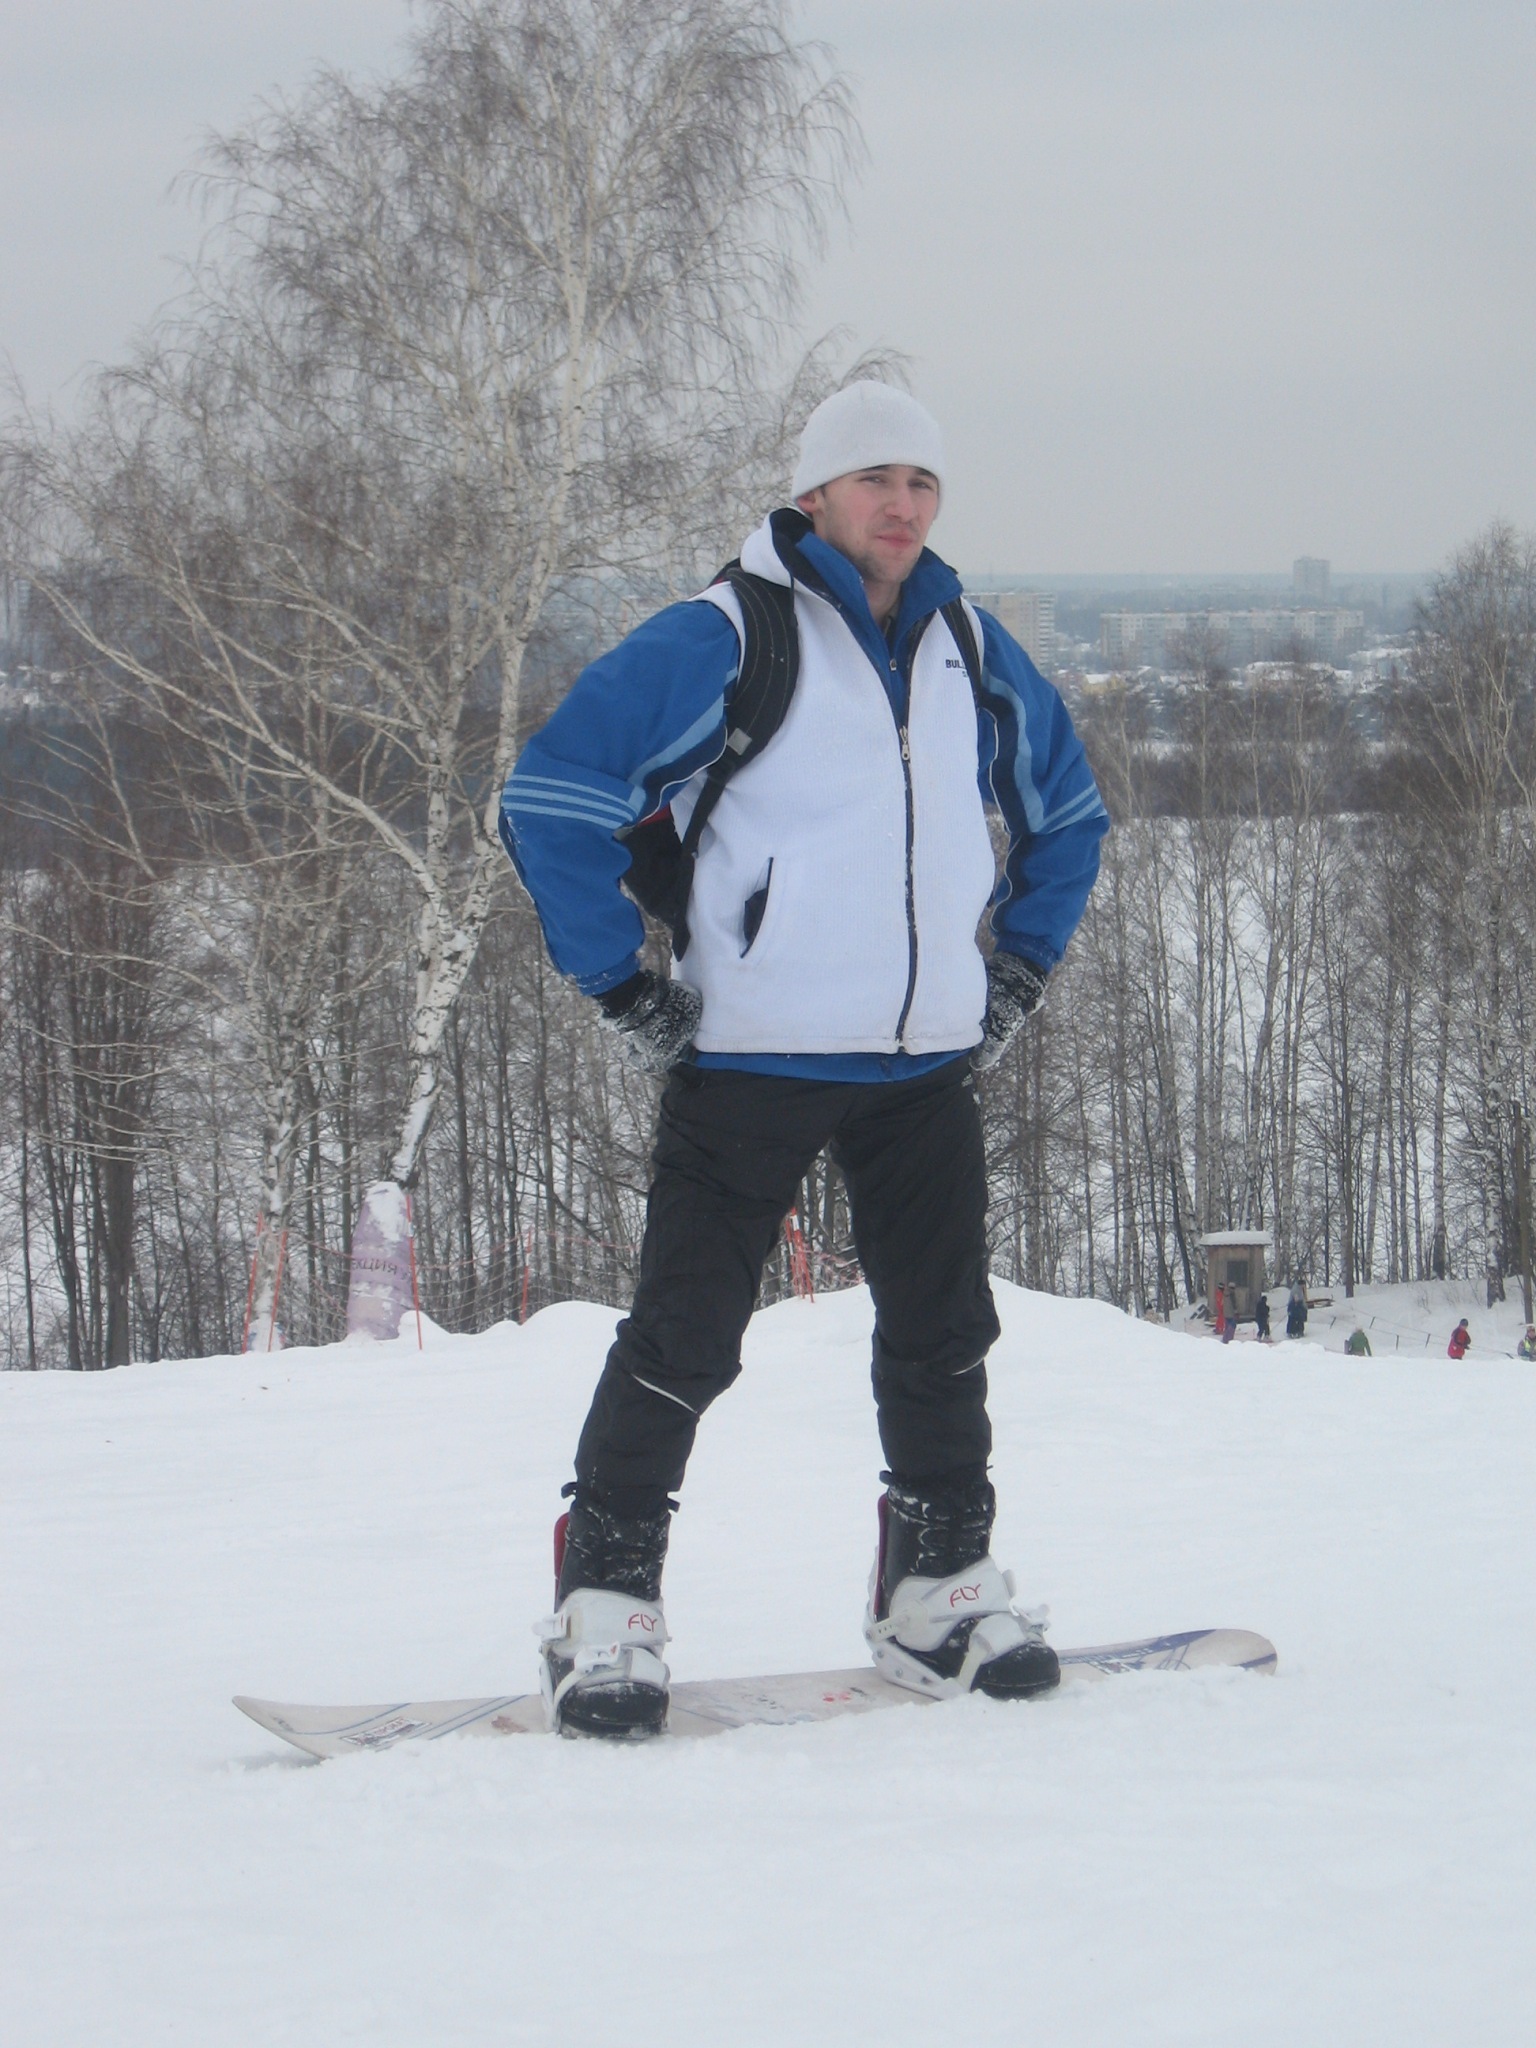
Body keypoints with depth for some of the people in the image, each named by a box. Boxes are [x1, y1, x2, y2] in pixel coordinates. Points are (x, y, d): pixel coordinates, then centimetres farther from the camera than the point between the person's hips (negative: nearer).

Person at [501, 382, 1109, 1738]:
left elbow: (1067, 810, 29)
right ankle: (607, 1611, 0)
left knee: (944, 1331, 9)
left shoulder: (972, 655, 11)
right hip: (750, 1058, -6)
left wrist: (1022, 967, 18)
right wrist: (622, 988, -8)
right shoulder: (723, 639, -8)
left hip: (926, 1062, 6)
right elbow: (553, 798, -9)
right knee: (688, 1333, -7)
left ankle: (944, 1594, 20)